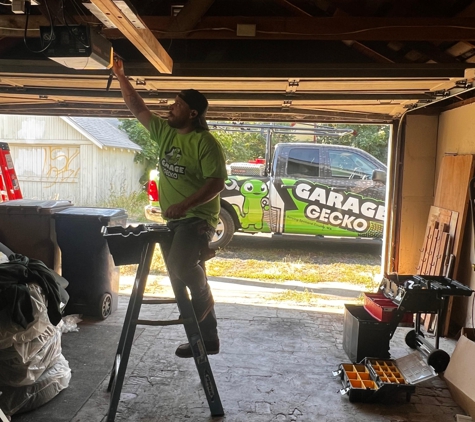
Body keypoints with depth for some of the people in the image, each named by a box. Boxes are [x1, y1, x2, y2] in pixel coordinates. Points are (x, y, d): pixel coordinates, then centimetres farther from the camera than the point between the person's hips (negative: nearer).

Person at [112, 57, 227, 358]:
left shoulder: (205, 142, -13)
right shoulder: (164, 132, 9)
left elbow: (217, 182, -19)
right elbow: (137, 108, 15)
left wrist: (185, 205, -26)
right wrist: (121, 77, 10)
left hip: (198, 218, -8)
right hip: (175, 220, 8)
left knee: (180, 265, -30)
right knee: (188, 272, 11)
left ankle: (204, 299, 1)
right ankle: (208, 338, 23)